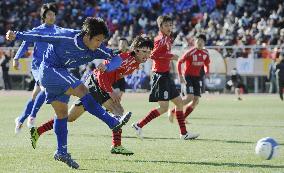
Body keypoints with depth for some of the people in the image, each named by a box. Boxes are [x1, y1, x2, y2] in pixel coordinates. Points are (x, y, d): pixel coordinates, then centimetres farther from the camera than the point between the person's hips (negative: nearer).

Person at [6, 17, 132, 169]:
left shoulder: (97, 49, -10)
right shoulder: (66, 37, -25)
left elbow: (117, 59, -12)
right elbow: (40, 36, -18)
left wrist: (107, 66, -34)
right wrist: (17, 36, -19)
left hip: (61, 73, 8)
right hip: (49, 70, -8)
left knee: (62, 113, 10)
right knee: (81, 89, -24)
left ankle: (61, 152, 18)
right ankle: (113, 123, -30)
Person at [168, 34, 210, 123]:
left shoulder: (205, 53, 3)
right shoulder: (190, 52, -15)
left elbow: (206, 64, 20)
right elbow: (179, 62, -13)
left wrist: (207, 72, 1)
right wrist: (180, 76, -19)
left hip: (197, 77, 7)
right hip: (188, 76, -7)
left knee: (196, 101, 0)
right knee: (189, 97, -21)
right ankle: (172, 111, -4)